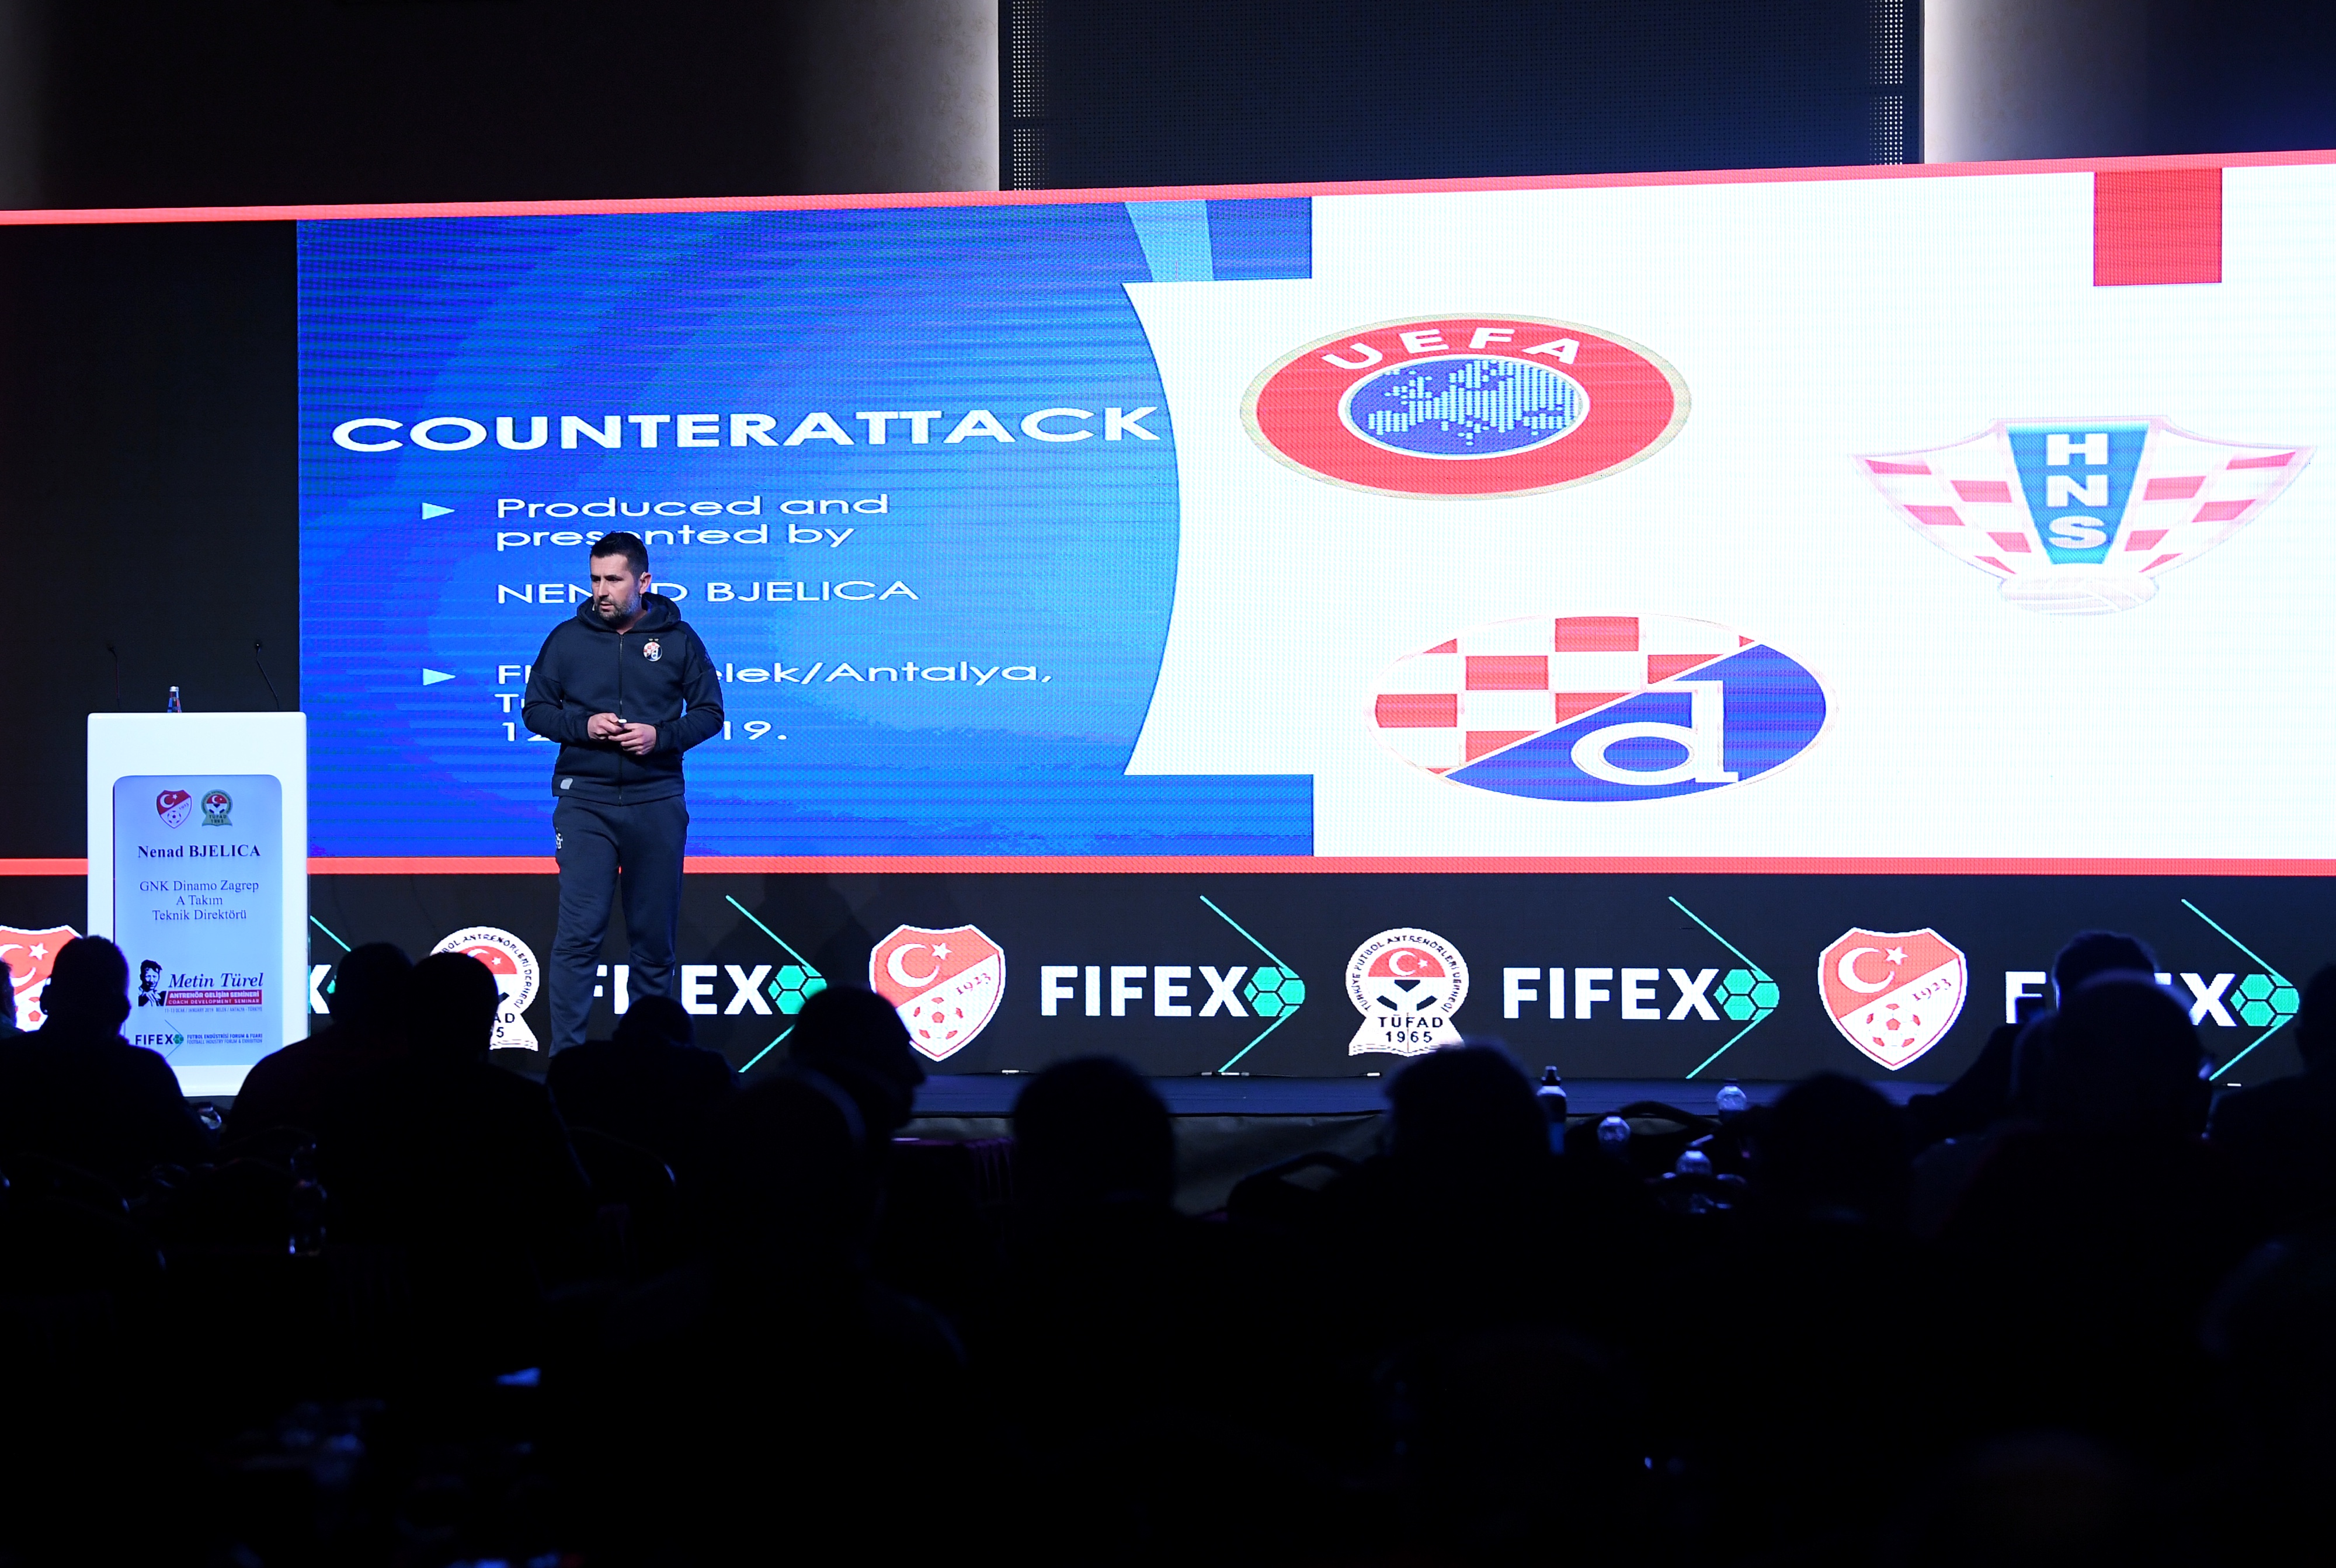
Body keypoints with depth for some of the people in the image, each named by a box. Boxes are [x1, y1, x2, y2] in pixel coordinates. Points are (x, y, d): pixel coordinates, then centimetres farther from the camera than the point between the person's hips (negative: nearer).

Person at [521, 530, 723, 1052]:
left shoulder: (679, 639, 4)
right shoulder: (567, 638, 5)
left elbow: (709, 712, 6)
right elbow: (534, 709, 8)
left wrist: (663, 735, -12)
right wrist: (583, 725, -11)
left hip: (657, 802, 1)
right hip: (585, 801, -1)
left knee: (654, 933, 6)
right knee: (579, 932, -10)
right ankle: (567, 1052, -9)